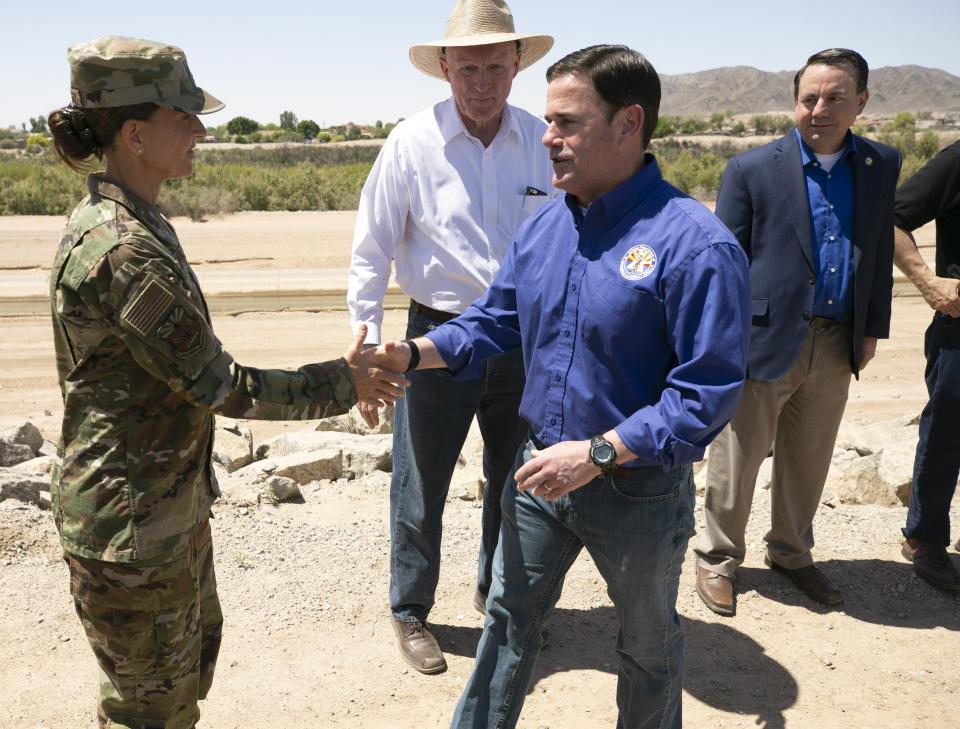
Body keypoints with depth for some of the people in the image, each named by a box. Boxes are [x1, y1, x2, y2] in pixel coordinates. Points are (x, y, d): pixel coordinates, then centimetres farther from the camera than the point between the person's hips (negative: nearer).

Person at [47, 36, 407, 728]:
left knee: (195, 653, 27)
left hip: (170, 503, 10)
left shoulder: (126, 222, 5)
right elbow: (221, 385, -23)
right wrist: (341, 383, -12)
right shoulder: (123, 250, -27)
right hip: (132, 523, -10)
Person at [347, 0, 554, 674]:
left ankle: (499, 594, 42)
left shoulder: (544, 143, -1)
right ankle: (410, 611, 31)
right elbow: (371, 256, -5)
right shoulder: (412, 143, -8)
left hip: (524, 340, 3)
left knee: (515, 480, 17)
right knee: (420, 484, 7)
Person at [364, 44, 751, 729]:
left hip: (638, 487, -5)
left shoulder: (696, 244, -23)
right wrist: (411, 353, -10)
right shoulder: (545, 224, -1)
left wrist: (597, 454, -27)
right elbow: (494, 319, 7)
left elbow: (710, 391, -24)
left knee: (648, 644, 22)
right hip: (542, 469, 6)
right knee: (509, 621, 21)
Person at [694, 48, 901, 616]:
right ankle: (719, 559, 26)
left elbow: (881, 251, 12)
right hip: (765, 341, -4)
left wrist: (873, 328, 11)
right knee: (737, 462, 7)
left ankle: (792, 554, 38)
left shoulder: (882, 166, 6)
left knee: (809, 463, 18)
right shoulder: (752, 169, -7)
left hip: (836, 345, 4)